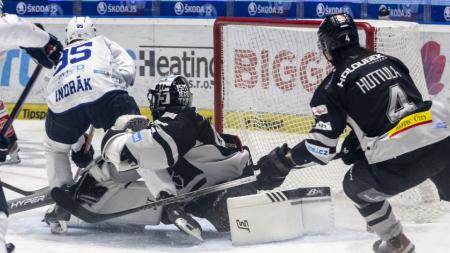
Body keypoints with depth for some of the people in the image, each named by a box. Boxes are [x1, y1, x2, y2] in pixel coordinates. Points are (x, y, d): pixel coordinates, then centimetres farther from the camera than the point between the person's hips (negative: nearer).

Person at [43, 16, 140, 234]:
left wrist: (79, 146, 51)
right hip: (103, 93, -3)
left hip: (64, 103, 3)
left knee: (55, 147, 29)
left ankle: (62, 206, 20)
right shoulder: (102, 43, 37)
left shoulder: (59, 59, 45)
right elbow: (127, 69, 16)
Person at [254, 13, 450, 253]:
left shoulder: (334, 86, 1)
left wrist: (283, 160, 10)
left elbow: (322, 145, -2)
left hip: (400, 161, -4)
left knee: (357, 185, 24)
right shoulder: (388, 60, 17)